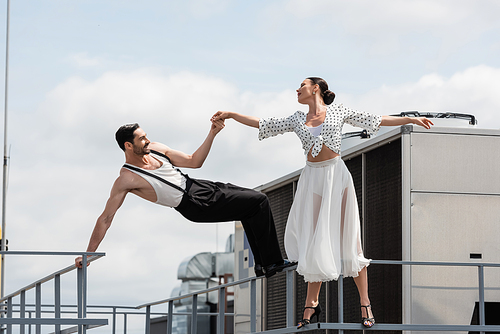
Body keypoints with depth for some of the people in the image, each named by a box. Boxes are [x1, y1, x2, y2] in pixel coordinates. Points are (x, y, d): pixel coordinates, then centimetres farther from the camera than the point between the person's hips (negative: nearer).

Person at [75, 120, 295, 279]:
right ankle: (271, 264, -8)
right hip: (195, 205, -8)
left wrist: (212, 134, -2)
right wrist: (87, 255, -17)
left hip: (198, 186, 8)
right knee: (259, 202, -14)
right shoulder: (126, 180, -17)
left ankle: (261, 264, 17)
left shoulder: (155, 149, 3)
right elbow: (105, 219, -16)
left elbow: (194, 161, 11)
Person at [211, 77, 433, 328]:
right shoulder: (297, 120, 14)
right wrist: (231, 115, 11)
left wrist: (410, 120, 6)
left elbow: (376, 120, 9)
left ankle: (365, 304, 1)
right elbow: (262, 124, 15)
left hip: (337, 176, -3)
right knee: (315, 241, 2)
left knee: (347, 238, -3)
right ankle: (311, 304, 10)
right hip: (312, 178, 3)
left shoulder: (338, 111, 7)